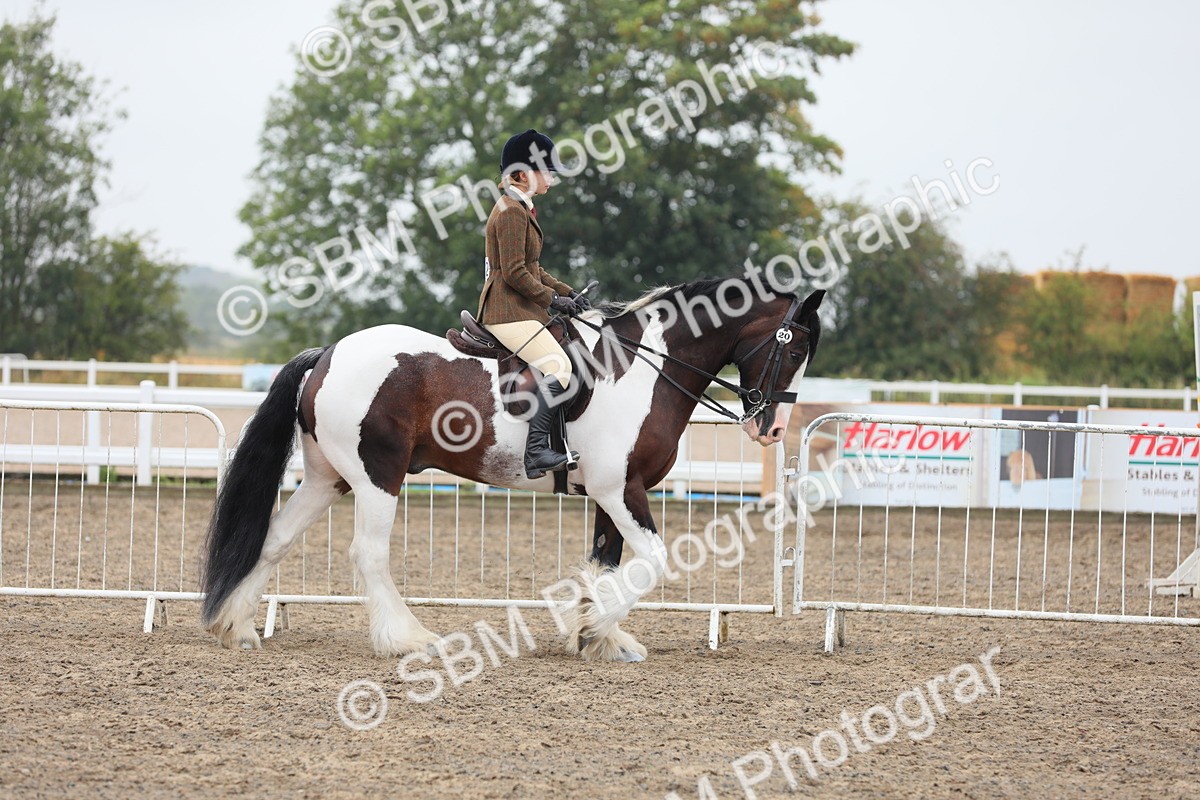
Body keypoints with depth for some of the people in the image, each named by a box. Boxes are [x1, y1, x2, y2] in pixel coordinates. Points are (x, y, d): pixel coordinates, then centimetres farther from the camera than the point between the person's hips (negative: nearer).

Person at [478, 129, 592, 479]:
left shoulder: (522, 210, 20)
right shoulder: (511, 212, -13)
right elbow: (514, 273, -19)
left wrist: (567, 293, 13)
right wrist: (553, 299, -12)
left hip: (522, 308, 11)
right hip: (509, 312, -11)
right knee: (559, 366, -23)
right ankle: (536, 451, -29)